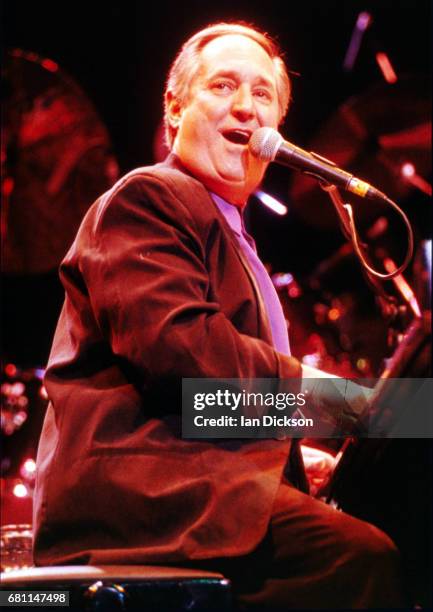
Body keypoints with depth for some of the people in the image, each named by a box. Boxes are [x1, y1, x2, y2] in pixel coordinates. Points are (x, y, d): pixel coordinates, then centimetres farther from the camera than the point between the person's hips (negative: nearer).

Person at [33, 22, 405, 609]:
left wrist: (298, 459, 15)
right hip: (140, 490, -10)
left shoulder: (231, 233, 32)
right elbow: (174, 343, -17)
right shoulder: (145, 199, 1)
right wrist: (312, 391, -12)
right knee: (361, 556, -30)